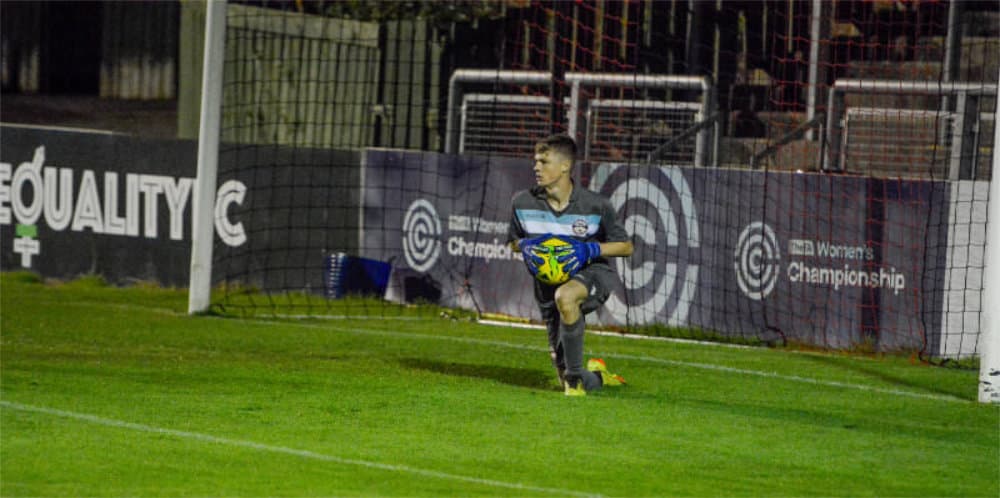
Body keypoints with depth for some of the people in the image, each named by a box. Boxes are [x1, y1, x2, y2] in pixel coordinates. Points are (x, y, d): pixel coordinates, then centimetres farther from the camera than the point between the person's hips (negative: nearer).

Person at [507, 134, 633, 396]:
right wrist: (526, 246, -11)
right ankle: (596, 377, 43)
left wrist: (590, 249, -21)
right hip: (548, 282, 4)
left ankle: (575, 375, -29)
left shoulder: (595, 205, -13)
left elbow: (626, 247, -4)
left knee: (565, 297, -43)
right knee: (566, 380, 4)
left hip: (592, 273, -4)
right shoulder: (523, 202, -5)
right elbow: (514, 240, 13)